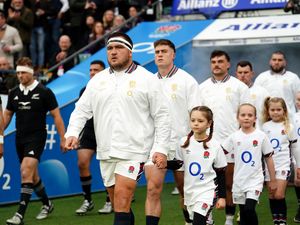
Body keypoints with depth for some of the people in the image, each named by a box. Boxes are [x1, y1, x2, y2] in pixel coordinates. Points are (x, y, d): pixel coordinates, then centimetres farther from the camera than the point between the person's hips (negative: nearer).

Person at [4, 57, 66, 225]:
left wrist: (63, 138, -6)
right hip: (20, 139, 6)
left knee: (26, 172, -21)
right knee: (33, 176, 15)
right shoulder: (14, 93, 7)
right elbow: (7, 116, 17)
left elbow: (56, 116, -3)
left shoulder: (44, 92, -7)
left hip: (36, 137, -6)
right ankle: (47, 204, 37)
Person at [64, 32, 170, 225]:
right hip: (106, 152, 5)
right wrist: (72, 132, -7)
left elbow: (162, 116, -2)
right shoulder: (98, 80, 12)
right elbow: (82, 109, 12)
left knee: (122, 200, -16)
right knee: (118, 204, 11)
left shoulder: (147, 79, -1)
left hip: (133, 152, -5)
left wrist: (161, 149, -9)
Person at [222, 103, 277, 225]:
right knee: (243, 213, 10)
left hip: (255, 179, -3)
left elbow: (268, 159, 1)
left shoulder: (261, 136, -5)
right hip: (239, 180, 3)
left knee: (249, 209, -18)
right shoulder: (234, 137, 0)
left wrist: (272, 181, 4)